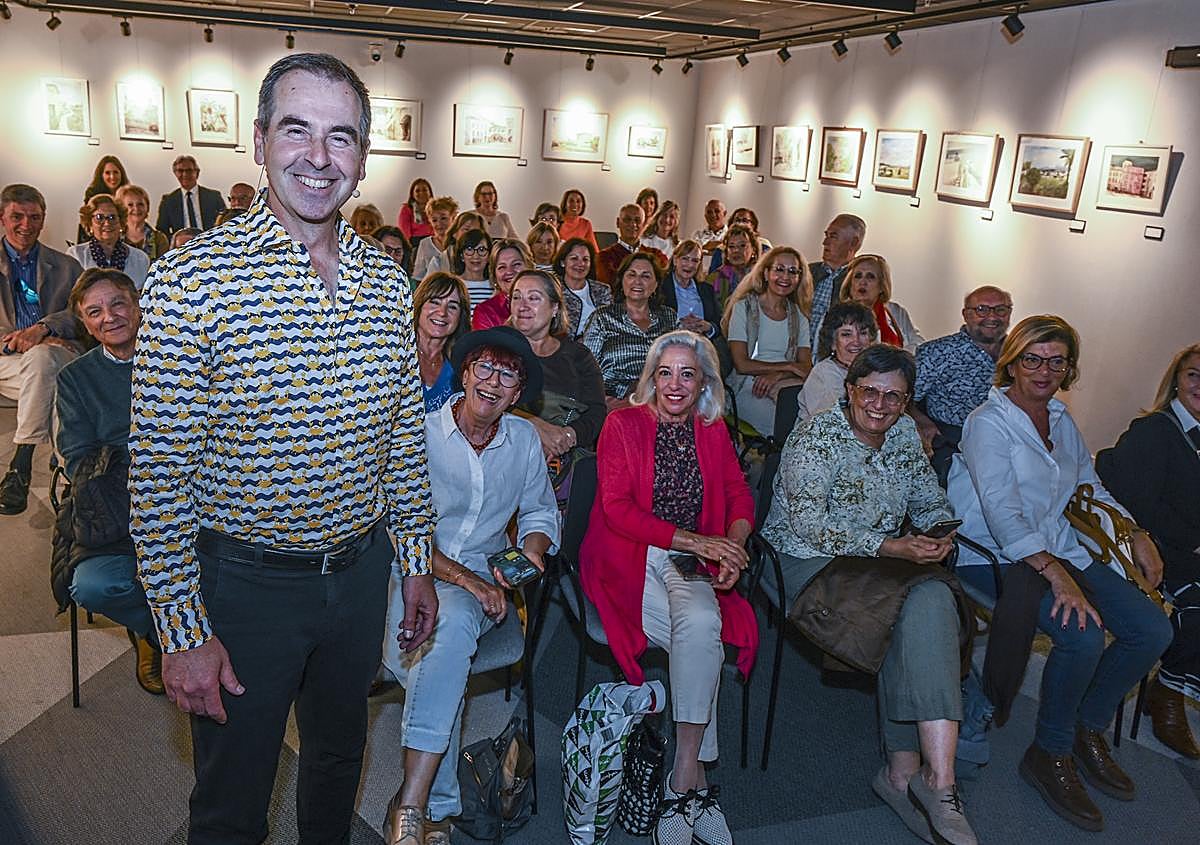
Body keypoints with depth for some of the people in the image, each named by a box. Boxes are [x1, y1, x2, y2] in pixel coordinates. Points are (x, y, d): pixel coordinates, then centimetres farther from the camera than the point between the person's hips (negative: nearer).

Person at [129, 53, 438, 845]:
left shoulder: (387, 280, -1)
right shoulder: (191, 280, -17)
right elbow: (160, 472, -14)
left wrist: (417, 559, 9)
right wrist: (183, 630, -13)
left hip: (361, 569, 5)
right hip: (246, 581, -4)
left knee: (340, 755, 26)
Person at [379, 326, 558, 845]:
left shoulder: (524, 440, 10)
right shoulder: (419, 433, -3)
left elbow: (539, 512, 23)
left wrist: (532, 549, 0)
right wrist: (463, 577, -19)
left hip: (482, 577, 2)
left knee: (452, 622, -35)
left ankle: (411, 802, -32)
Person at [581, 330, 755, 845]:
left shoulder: (713, 432, 13)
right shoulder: (624, 424, -1)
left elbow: (740, 498, 12)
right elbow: (617, 509, -9)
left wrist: (733, 542, -11)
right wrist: (693, 540, -16)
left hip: (691, 564, 3)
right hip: (628, 557, -3)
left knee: (701, 622, -31)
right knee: (701, 638, -29)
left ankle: (683, 779, -21)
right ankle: (696, 781, -17)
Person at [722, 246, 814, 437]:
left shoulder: (799, 316, 18)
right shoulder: (744, 307, 4)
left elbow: (806, 366, 5)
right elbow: (741, 364, -7)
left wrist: (777, 375, -16)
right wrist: (788, 366, -6)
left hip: (787, 386, 5)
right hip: (748, 389, -5)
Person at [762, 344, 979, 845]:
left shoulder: (904, 435, 11)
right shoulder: (816, 437, -10)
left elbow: (932, 504, 18)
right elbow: (808, 526, -18)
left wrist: (942, 535, -6)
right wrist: (890, 547, -24)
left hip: (885, 562, 6)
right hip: (808, 563, -6)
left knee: (931, 602, -27)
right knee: (926, 601, -29)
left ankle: (906, 773, -22)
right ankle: (935, 782, -26)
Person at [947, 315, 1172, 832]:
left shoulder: (1062, 422, 13)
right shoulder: (989, 423, -11)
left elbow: (1092, 489, 27)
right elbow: (1002, 511, -23)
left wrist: (1137, 535, 11)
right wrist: (1056, 575, -33)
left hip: (1060, 551, 8)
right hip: (995, 557, -8)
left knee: (1153, 630, -6)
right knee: (1083, 634, -28)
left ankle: (1089, 728, 15)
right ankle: (1049, 755, -5)